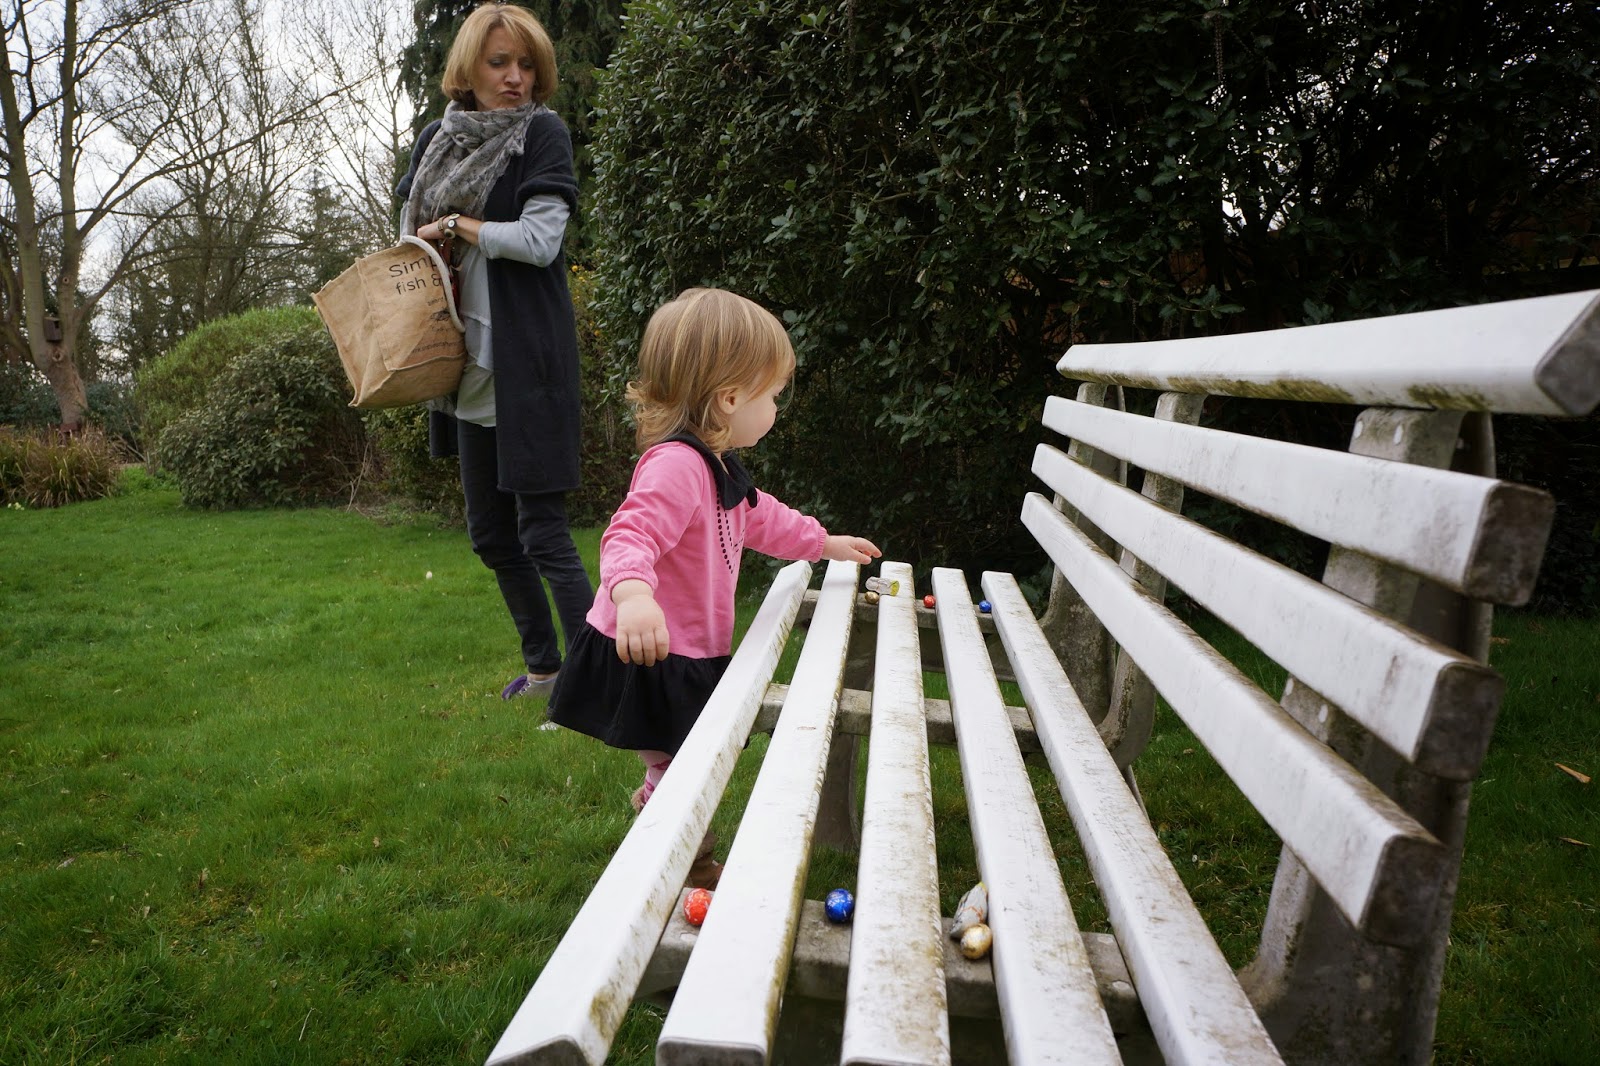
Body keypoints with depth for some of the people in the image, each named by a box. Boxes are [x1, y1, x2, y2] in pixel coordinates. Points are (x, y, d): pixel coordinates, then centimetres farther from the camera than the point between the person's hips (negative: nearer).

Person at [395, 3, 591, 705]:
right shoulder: (436, 139, 13)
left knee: (541, 529, -8)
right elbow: (411, 238, 22)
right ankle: (543, 666, 30)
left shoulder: (543, 133, -4)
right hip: (471, 361, 7)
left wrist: (455, 227, -6)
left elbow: (539, 240, -16)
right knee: (490, 533, 14)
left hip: (529, 357, -7)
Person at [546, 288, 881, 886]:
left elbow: (761, 519, 26)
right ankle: (686, 876, 22)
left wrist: (826, 544, 35)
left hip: (688, 655, 10)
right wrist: (632, 593, -59)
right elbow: (631, 535, -40)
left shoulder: (715, 467, 10)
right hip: (646, 656, -10)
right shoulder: (676, 465, -26)